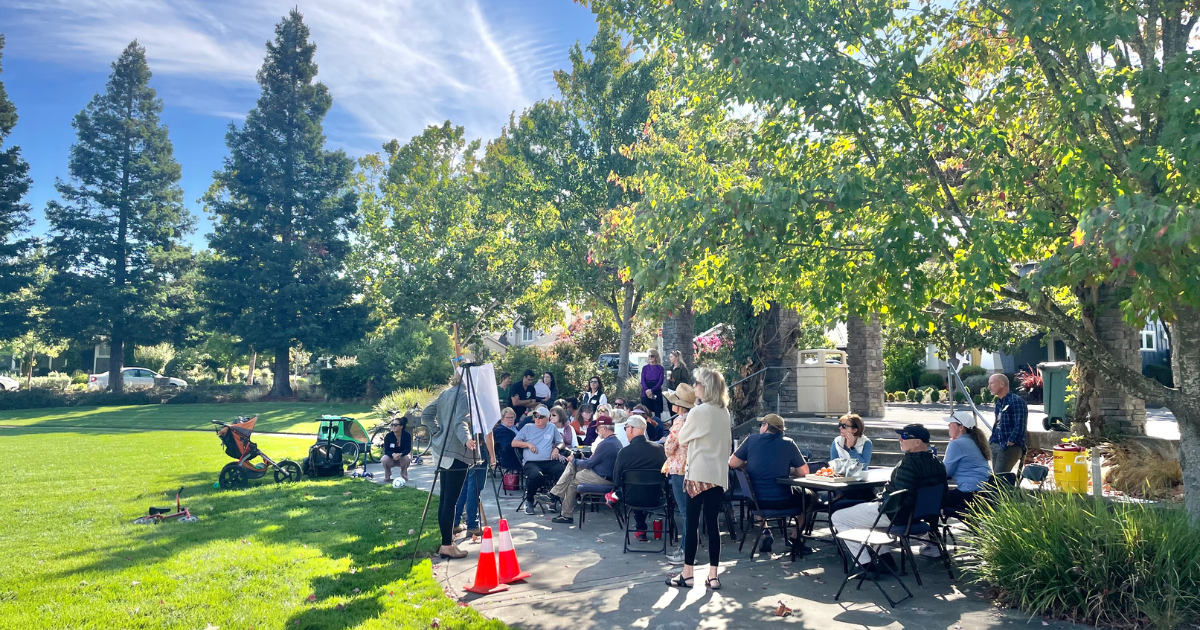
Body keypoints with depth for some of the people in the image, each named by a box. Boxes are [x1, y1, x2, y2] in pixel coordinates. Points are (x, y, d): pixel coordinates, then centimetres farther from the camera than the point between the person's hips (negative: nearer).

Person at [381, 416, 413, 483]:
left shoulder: (407, 435, -19)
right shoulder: (388, 436, -18)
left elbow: (408, 449, -21)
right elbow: (386, 451, -22)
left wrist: (400, 454, -43)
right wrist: (393, 454, -44)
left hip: (402, 457, 0)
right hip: (391, 458, 0)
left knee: (407, 458, -34)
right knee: (385, 459, -33)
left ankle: (404, 475, -4)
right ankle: (387, 477, -4)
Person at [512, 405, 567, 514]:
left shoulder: (552, 428, 19)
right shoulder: (527, 428, 14)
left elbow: (561, 442, 23)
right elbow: (514, 443, 11)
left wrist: (557, 448, 1)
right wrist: (528, 444, -4)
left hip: (549, 461, 2)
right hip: (531, 462, -2)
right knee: (536, 475, -38)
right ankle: (529, 501, -10)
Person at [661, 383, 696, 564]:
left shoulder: (680, 421, -17)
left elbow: (668, 448, -15)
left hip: (679, 470, -9)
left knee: (685, 512, -4)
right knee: (686, 511, 15)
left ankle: (686, 552, 2)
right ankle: (684, 547, 23)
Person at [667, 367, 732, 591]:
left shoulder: (698, 412, -13)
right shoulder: (725, 412, 8)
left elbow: (682, 439, 0)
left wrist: (686, 435, 19)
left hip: (699, 474, -6)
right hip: (719, 474, 6)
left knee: (692, 523, 2)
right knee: (712, 523, 8)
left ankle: (687, 574, 8)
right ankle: (713, 576, 10)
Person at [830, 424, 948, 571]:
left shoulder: (909, 463, -27)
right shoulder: (938, 464, 1)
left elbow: (899, 498, -31)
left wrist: (882, 504, -11)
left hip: (895, 514, -10)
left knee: (837, 518, 0)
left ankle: (865, 565, 1)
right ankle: (884, 558, 28)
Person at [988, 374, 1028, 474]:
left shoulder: (1016, 401, -11)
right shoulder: (999, 403, 18)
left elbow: (1020, 425, -17)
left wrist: (1009, 443, -18)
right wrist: (991, 441, 16)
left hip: (1010, 447, -9)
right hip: (996, 446, 9)